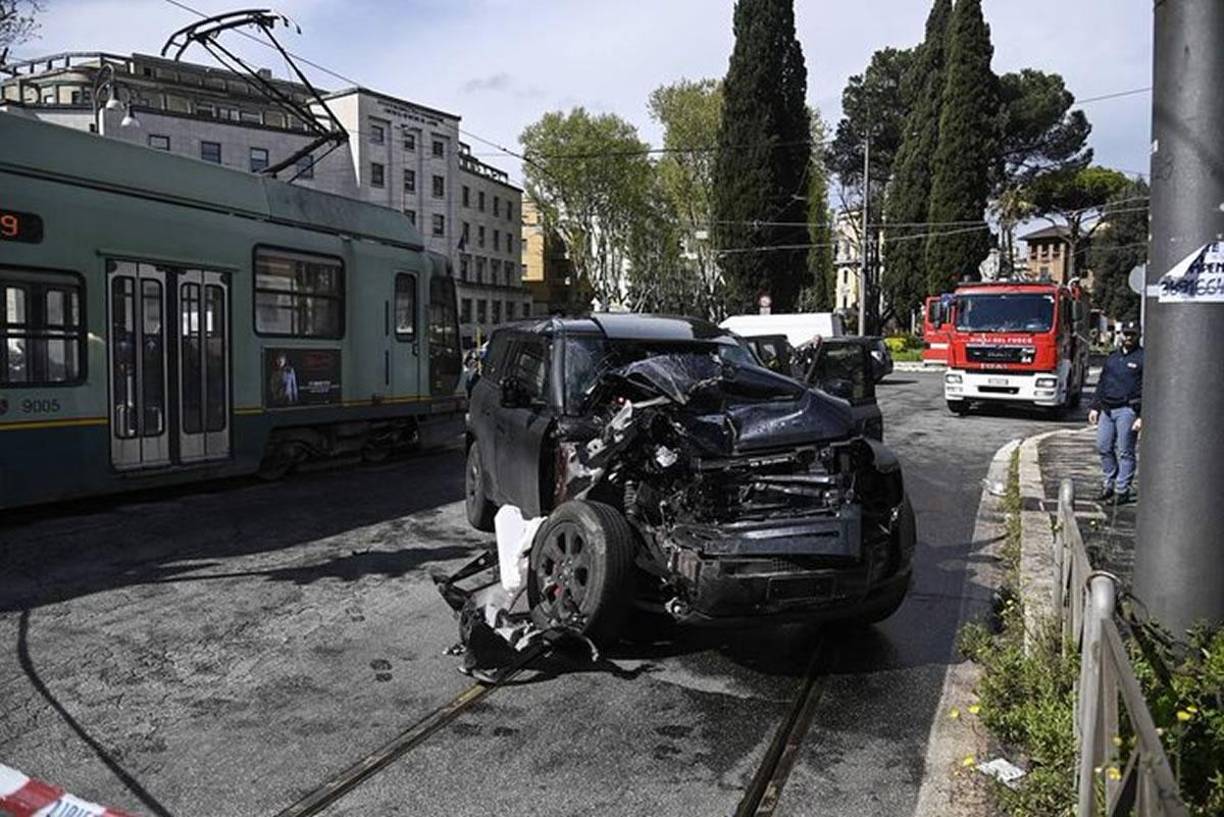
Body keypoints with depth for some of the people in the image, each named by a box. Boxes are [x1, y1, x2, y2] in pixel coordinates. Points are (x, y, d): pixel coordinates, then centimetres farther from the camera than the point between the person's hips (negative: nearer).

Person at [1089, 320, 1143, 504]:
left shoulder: (1143, 358, -3)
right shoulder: (1112, 356, 16)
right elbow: (1101, 383, 21)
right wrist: (1095, 407, 13)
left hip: (1127, 410, -6)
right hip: (1107, 409, 6)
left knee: (1125, 452, -2)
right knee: (1103, 447, 8)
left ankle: (1122, 490, 4)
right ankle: (1110, 483, 23)